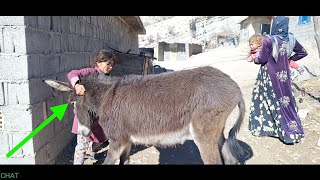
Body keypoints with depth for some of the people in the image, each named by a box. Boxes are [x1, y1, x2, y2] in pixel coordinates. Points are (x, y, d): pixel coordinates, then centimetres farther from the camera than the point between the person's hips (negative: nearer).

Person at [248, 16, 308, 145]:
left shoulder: (269, 40, -20)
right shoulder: (290, 39, -2)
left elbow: (262, 59, -14)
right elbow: (303, 52, 10)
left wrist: (255, 60, 7)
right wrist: (289, 60, 14)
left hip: (270, 76, -4)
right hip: (284, 76, 5)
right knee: (286, 102, 13)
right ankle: (293, 130, 21)